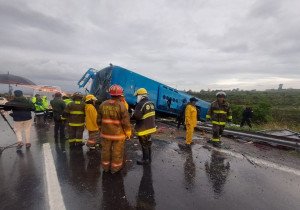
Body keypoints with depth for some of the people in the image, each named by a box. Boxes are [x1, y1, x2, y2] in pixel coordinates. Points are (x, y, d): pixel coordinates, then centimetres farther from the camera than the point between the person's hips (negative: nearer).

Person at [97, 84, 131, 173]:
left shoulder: (103, 105, -2)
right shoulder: (121, 106, -18)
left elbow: (99, 120, 7)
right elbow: (126, 122, -16)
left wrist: (101, 129, 21)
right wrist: (128, 134, -3)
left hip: (105, 133, 5)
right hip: (118, 134, -4)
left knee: (106, 150, 19)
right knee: (117, 151, 11)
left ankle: (105, 166, 35)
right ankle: (115, 167, 26)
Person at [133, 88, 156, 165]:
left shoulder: (141, 104, -23)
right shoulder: (151, 103, 4)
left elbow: (137, 116, -27)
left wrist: (133, 114, -8)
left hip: (143, 129, -8)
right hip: (150, 127, 9)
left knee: (144, 145, 8)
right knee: (148, 144, 21)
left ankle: (145, 160, 22)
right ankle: (149, 158, 35)